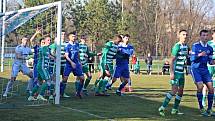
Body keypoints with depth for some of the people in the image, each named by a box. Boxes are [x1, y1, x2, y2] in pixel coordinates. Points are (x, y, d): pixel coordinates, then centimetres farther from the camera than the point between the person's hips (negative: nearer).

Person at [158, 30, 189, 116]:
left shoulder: (186, 46, 11)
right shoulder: (177, 46, -14)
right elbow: (171, 60, -16)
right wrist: (172, 73, -20)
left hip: (181, 72, 8)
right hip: (176, 72, -8)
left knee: (181, 91, 9)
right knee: (174, 91, -12)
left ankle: (175, 110, 16)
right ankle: (162, 107, -6)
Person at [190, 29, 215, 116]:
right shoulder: (195, 46, -7)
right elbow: (192, 59, -10)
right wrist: (199, 55, -27)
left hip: (205, 70, 5)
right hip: (196, 69, -5)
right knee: (200, 87, -17)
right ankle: (201, 108, -1)